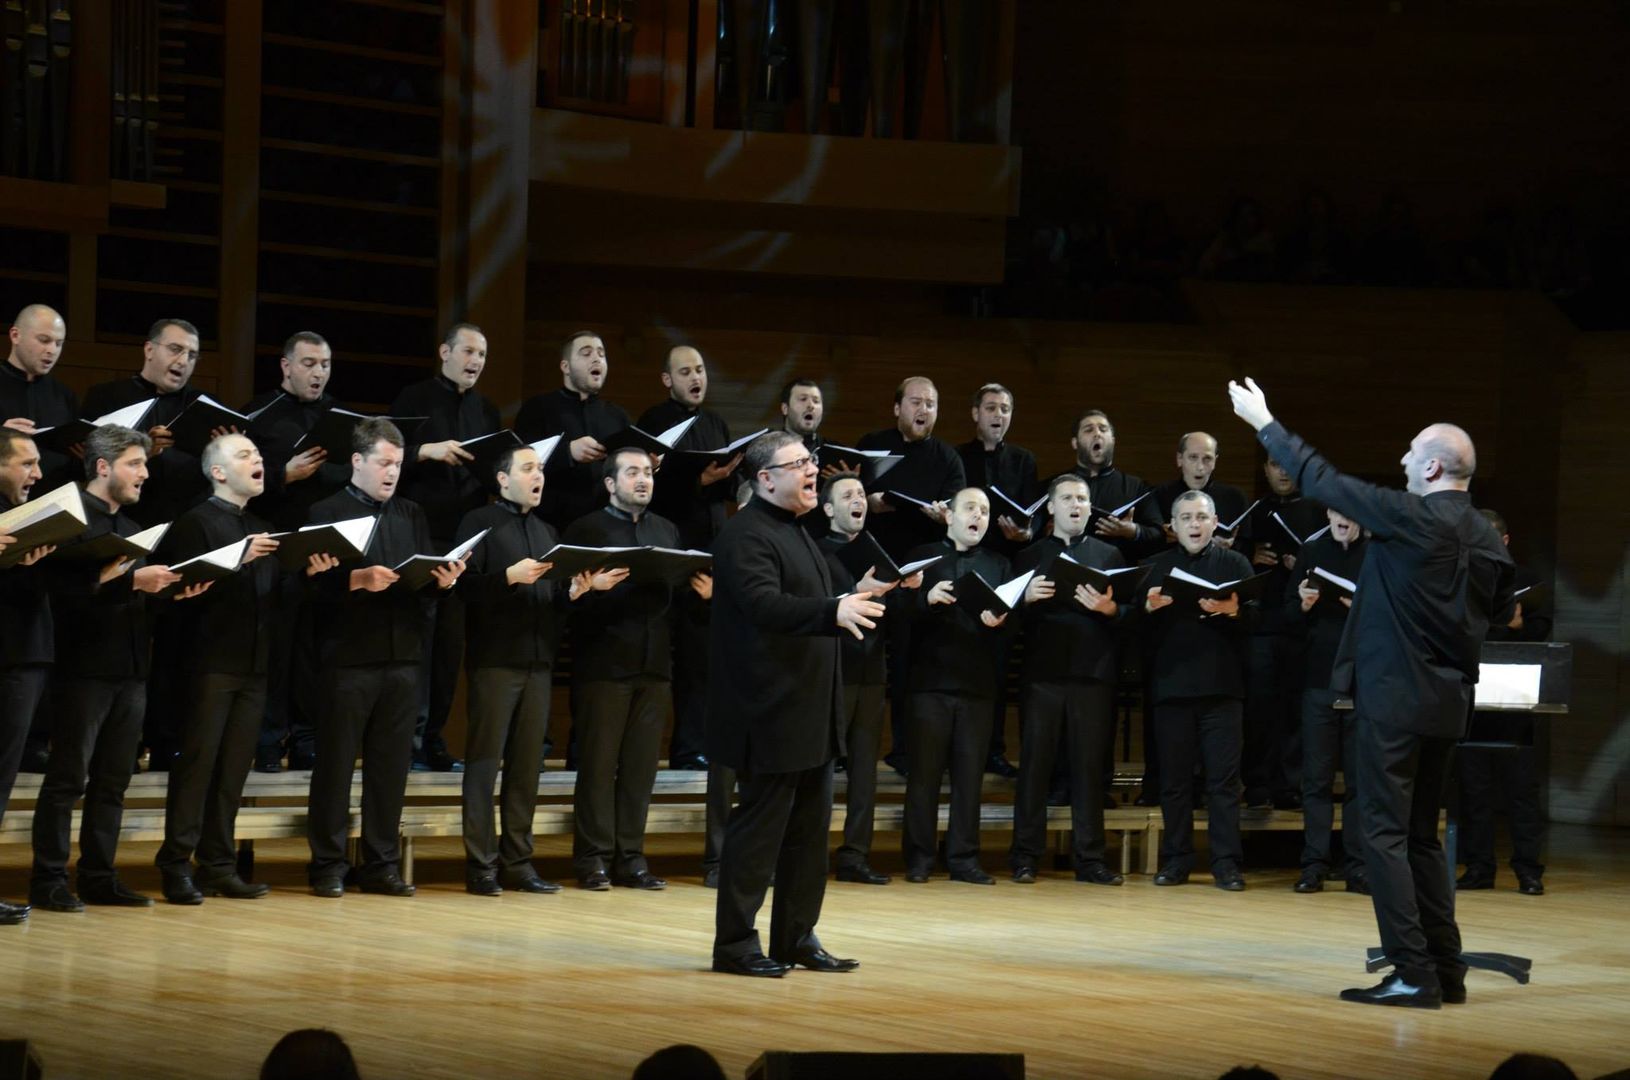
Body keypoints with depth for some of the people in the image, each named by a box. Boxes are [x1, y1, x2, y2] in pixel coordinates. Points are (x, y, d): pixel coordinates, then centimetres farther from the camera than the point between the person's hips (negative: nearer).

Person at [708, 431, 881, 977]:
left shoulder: (795, 532, 17)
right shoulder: (747, 535, -15)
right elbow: (764, 603, -32)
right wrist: (833, 611, -44)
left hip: (811, 715, 10)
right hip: (771, 714, -10)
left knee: (810, 830, 12)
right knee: (760, 827, -5)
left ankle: (797, 938, 20)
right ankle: (735, 945, 1)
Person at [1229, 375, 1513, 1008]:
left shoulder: (1410, 517, -14)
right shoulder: (1487, 539, 7)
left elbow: (1320, 480, -8)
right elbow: (1496, 606, 16)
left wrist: (1263, 423, 3)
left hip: (1395, 695, -8)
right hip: (1449, 699, 8)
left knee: (1385, 831, -4)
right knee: (1421, 834, 16)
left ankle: (1412, 975, -8)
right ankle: (1446, 971, 16)